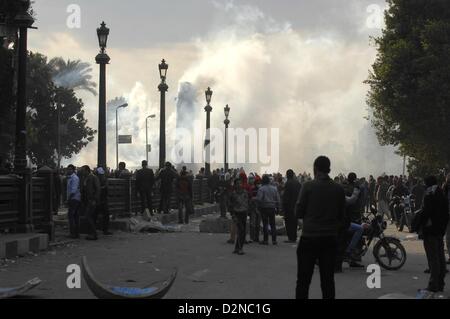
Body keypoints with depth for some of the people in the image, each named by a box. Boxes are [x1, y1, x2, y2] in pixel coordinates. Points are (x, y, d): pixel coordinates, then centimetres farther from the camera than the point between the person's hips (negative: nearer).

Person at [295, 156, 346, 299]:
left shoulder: (308, 186, -9)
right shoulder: (339, 189, 1)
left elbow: (299, 213, -5)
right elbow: (342, 216, 8)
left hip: (309, 238, -3)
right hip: (330, 239, 3)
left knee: (303, 281, 2)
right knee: (328, 280, 9)